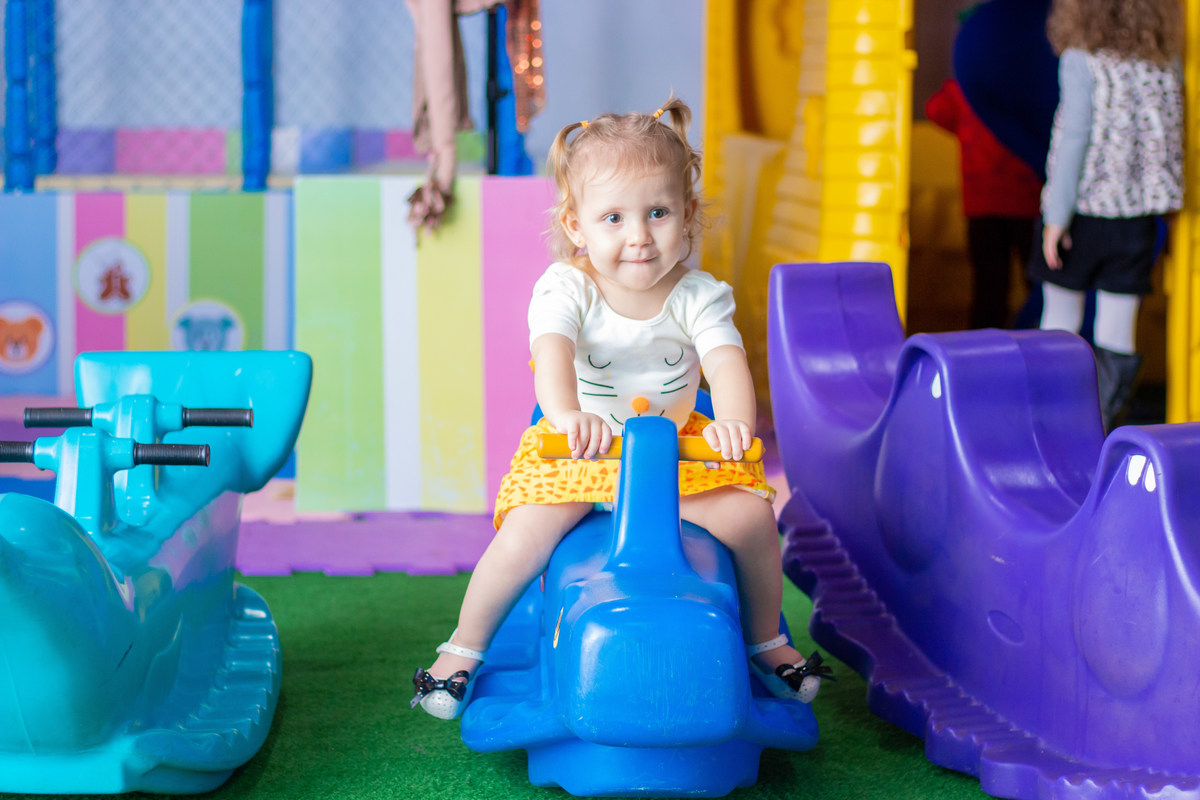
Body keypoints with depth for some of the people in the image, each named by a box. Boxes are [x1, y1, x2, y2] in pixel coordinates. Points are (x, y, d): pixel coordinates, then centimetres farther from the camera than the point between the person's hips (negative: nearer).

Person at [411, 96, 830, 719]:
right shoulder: (565, 288, -13)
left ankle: (765, 641, 11)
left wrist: (731, 421, -46)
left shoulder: (697, 296, -8)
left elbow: (727, 361, -23)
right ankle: (464, 649, 4)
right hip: (577, 455, -2)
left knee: (752, 515, -16)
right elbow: (552, 349, -32)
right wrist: (567, 414, -54)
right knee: (525, 536, -23)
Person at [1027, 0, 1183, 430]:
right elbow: (1168, 138, 8)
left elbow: (1075, 137, -14)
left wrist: (1056, 216, -12)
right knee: (1116, 332, 5)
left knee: (1060, 316, 11)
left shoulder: (1082, 60, -10)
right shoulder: (1167, 64, 4)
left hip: (1083, 206, -3)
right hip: (1136, 216, 3)